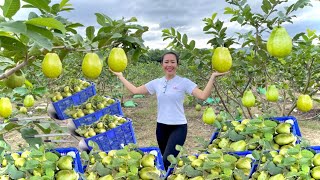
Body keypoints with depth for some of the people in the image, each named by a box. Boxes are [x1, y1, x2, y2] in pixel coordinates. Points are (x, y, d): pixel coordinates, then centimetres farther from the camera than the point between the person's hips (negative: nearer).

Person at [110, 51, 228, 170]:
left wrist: (212, 76, -24)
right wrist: (120, 76, 11)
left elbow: (203, 96, -19)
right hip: (161, 126, 5)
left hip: (178, 127, -5)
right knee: (167, 160, 18)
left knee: (167, 161, -18)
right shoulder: (156, 83, 4)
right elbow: (135, 90, 9)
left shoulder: (184, 82, -7)